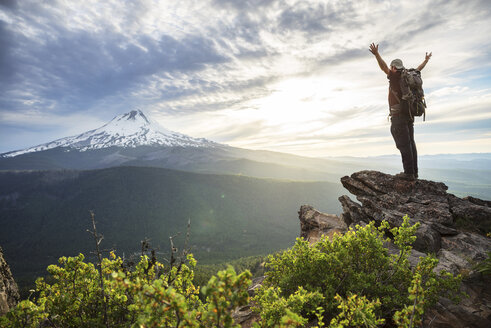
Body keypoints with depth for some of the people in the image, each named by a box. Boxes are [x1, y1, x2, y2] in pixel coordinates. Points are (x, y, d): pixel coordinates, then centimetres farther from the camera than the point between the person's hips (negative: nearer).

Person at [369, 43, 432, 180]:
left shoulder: (395, 77, -4)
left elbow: (384, 67, -18)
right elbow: (419, 69, 33)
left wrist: (376, 54, -25)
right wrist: (426, 60, 51)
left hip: (398, 115, -8)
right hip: (409, 114, 8)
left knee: (404, 144, -8)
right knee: (410, 143, 9)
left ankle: (409, 173, -9)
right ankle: (414, 172, 13)